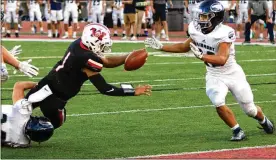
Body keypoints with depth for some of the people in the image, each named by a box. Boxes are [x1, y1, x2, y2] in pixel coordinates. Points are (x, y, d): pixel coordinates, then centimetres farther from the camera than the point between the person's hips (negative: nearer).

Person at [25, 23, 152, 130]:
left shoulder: (79, 44, 0)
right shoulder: (87, 59, -26)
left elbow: (106, 62, 13)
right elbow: (104, 89, -22)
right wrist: (134, 92, -18)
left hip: (46, 86, 8)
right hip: (53, 97, -8)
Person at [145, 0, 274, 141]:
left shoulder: (224, 33, -29)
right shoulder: (197, 31, -10)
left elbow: (222, 59, -41)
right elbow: (184, 47, 8)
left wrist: (201, 56, -54)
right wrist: (161, 47, 1)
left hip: (233, 75, -4)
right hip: (214, 77, 4)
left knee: (250, 110, 9)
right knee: (219, 104, -22)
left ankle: (264, 120, 44)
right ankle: (237, 131, -1)